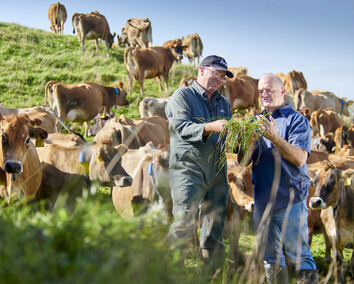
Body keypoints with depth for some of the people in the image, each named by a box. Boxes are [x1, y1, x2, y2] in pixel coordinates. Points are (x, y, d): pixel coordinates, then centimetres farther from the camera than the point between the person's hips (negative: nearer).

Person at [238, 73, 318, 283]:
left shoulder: (297, 120, -3)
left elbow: (300, 158, -17)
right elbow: (243, 162, 6)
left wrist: (274, 137, -27)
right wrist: (251, 142, -14)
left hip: (290, 200, -6)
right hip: (263, 200, 6)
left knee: (300, 257, -5)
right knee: (270, 260, 12)